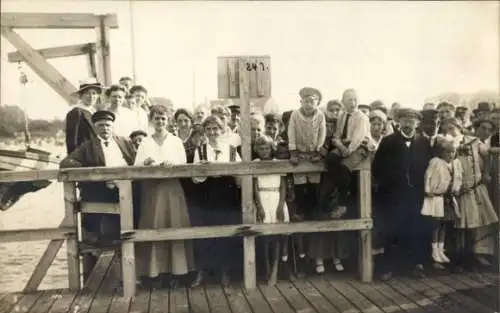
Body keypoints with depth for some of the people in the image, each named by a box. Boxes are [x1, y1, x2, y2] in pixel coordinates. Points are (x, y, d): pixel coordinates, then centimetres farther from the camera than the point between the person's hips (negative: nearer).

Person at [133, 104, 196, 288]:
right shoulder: (145, 142, 12)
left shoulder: (176, 141, 12)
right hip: (151, 187, 0)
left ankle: (172, 268, 2)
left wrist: (171, 164, -18)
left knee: (173, 225, -5)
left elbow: (183, 164, 2)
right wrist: (145, 163, -18)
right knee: (152, 227, -5)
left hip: (172, 188, 0)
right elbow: (136, 167, 3)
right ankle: (153, 270, -1)